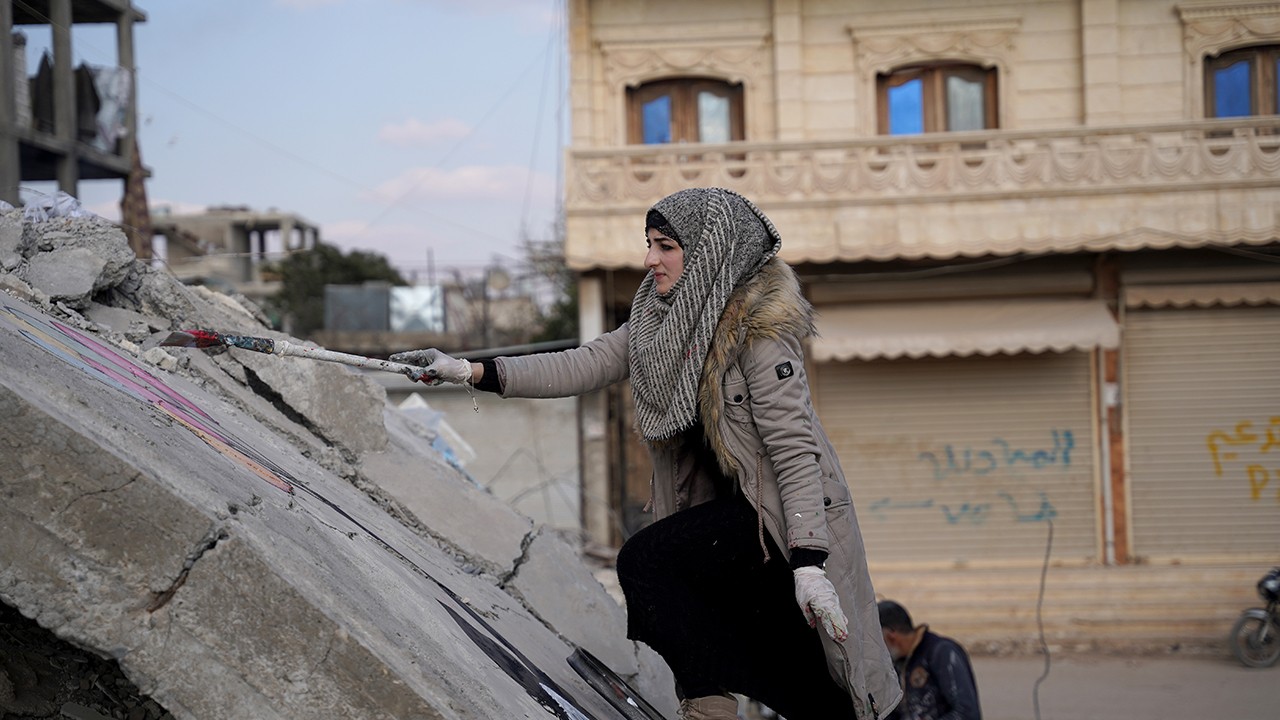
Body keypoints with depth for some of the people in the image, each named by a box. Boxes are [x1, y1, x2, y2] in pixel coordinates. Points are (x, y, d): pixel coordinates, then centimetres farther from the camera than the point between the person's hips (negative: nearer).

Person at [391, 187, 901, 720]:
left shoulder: (759, 328, -19)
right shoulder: (662, 320, 5)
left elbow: (794, 446, -24)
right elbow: (584, 366, 2)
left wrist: (808, 565, -30)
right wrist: (474, 372, -6)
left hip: (788, 511, -8)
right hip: (732, 500, 8)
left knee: (646, 560, -18)